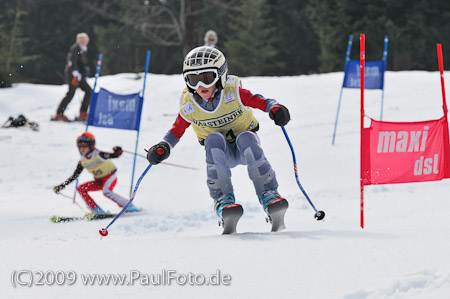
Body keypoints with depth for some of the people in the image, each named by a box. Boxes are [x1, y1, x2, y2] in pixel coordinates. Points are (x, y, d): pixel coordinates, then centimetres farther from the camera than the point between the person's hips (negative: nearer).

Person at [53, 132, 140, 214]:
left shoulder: (98, 155, -21)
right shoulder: (82, 161, -4)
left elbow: (115, 155, -29)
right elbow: (74, 176, 4)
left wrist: (117, 151, -54)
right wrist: (61, 186, -3)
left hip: (110, 177, -7)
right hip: (99, 181, 7)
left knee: (106, 192, -35)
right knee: (80, 188, -11)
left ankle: (130, 206, -23)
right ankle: (97, 211, -13)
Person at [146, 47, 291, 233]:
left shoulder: (233, 91, -17)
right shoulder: (189, 103, -10)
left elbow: (259, 101, -16)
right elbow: (177, 130, 0)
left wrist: (275, 108, -37)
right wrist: (164, 147, -18)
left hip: (245, 148, -1)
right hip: (221, 154, 1)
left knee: (246, 138, -36)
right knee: (214, 139, -33)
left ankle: (268, 193, -29)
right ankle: (223, 199, -35)